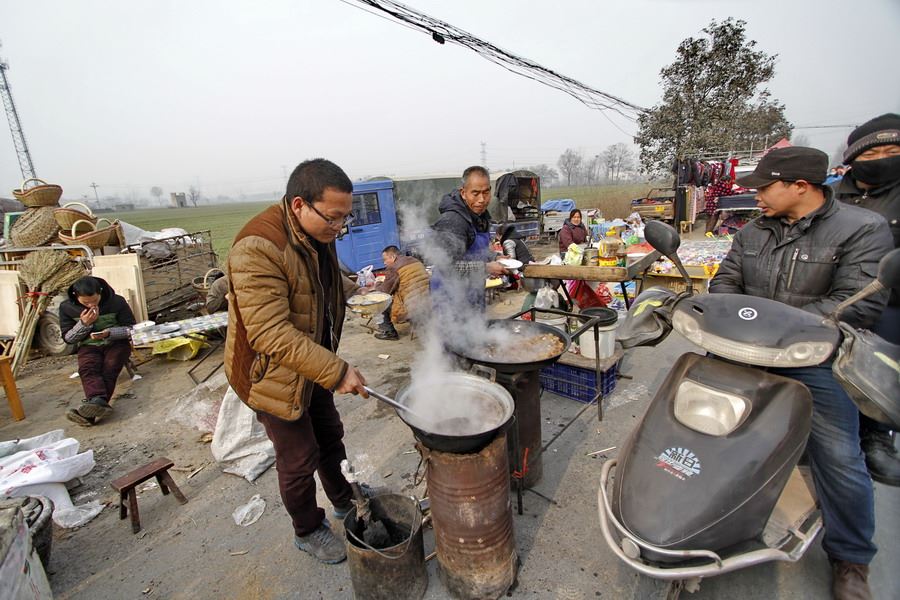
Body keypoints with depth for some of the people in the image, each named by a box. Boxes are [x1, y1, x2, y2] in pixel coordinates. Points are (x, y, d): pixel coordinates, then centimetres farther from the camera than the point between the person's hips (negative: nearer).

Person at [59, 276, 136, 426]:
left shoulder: (117, 302, -11)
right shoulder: (66, 307, -4)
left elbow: (132, 329, -5)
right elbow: (67, 338, 2)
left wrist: (109, 333, -25)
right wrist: (83, 324, -18)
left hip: (116, 342, -1)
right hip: (89, 346, 2)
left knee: (109, 369, -30)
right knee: (87, 369, -30)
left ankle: (94, 404, -50)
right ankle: (99, 402, -54)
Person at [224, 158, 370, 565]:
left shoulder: (317, 233, -1)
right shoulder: (259, 247, -30)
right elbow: (271, 334, -34)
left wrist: (356, 288, 2)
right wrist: (336, 371, -34)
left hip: (314, 365, 8)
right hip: (273, 372, -8)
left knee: (330, 437, 23)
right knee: (299, 461, 10)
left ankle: (343, 501, 47)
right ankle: (308, 531, 37)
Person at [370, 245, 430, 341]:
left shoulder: (393, 268, -11)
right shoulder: (416, 261, 14)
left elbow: (385, 290, -5)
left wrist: (377, 284, 18)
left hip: (413, 309, -9)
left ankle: (389, 332, 16)